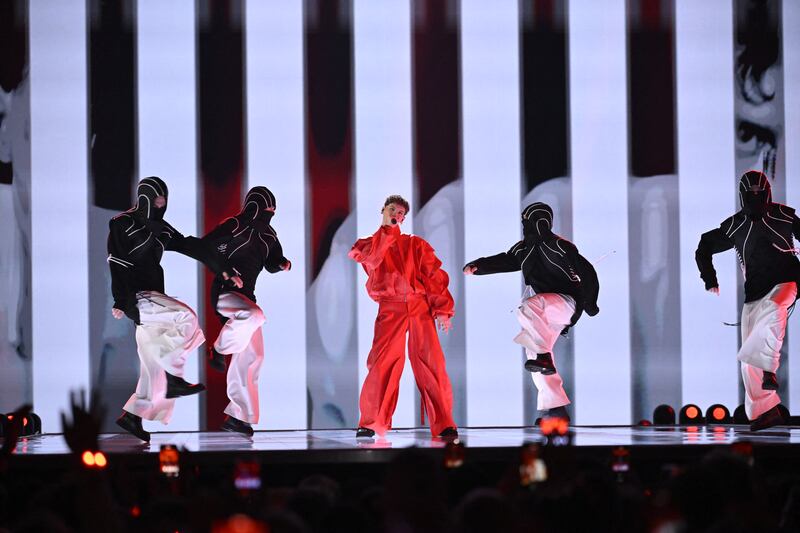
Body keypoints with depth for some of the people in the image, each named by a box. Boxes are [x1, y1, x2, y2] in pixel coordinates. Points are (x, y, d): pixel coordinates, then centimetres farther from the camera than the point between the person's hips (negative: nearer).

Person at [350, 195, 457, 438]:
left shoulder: (415, 244, 17)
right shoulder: (369, 244, 17)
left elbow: (434, 276, 8)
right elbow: (370, 258, -8)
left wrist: (442, 309, -3)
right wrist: (387, 230, -6)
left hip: (420, 307, 1)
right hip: (390, 309, 0)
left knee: (431, 363, -7)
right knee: (383, 363, -11)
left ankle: (443, 424, -6)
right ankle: (371, 423, -2)